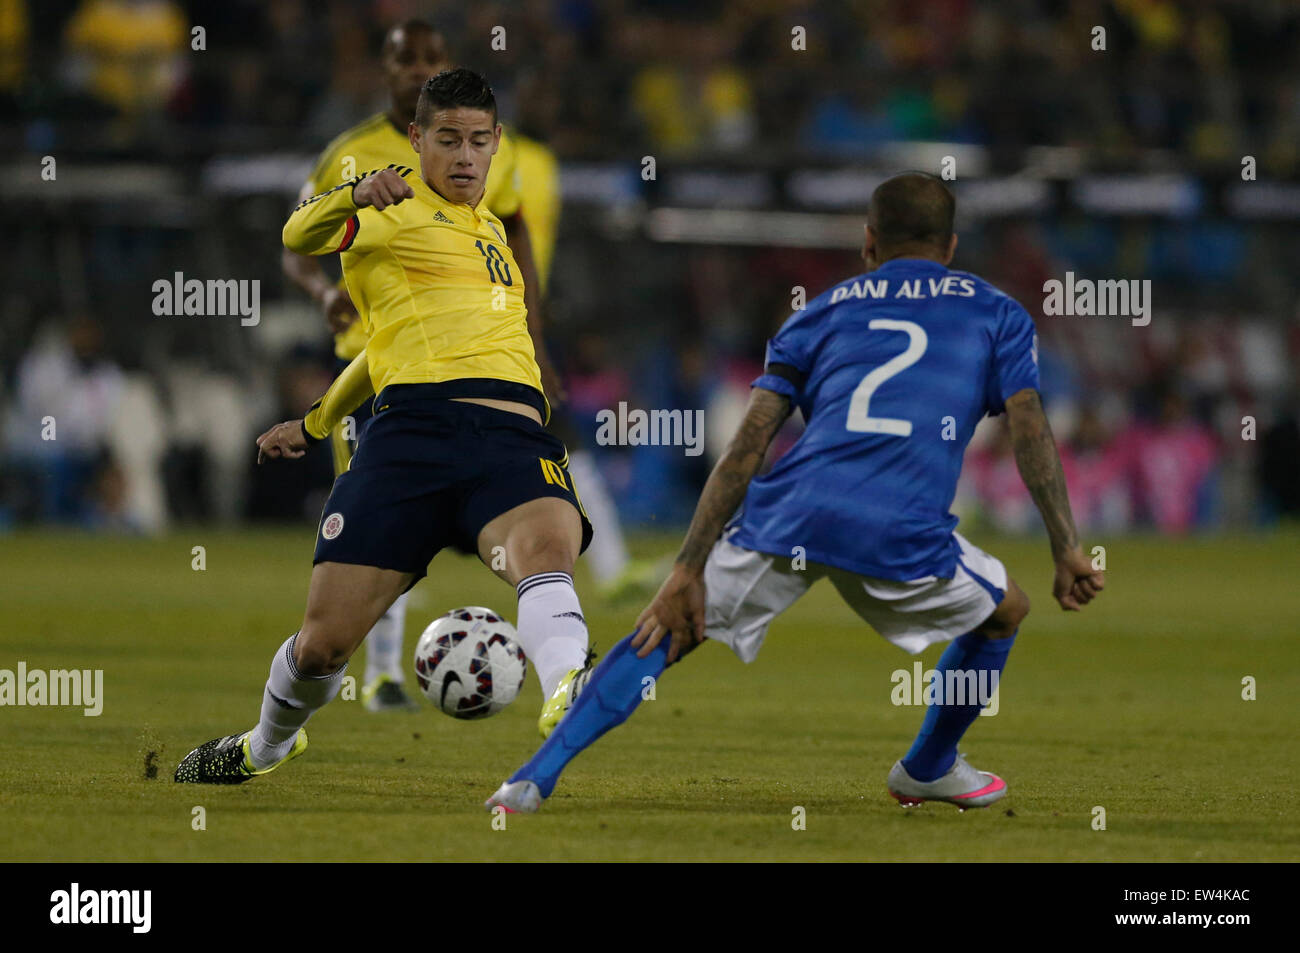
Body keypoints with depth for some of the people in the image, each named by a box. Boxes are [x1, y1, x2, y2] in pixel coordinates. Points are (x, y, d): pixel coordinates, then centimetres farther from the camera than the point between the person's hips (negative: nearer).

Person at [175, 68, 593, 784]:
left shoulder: (490, 229, 30)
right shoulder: (393, 210, 11)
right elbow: (300, 236, -10)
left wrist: (315, 423, 38)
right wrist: (354, 198, -32)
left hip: (514, 436, 4)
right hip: (415, 424, -4)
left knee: (546, 547, -32)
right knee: (325, 641, -4)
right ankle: (266, 747, 28)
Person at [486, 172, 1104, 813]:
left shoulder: (825, 309, 26)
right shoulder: (996, 313, 25)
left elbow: (746, 448, 16)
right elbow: (1031, 429, 9)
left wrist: (688, 569, 12)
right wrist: (1066, 551, 8)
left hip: (787, 514, 2)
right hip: (901, 532, -2)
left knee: (666, 633, 16)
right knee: (1003, 613, 29)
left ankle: (536, 777, 1)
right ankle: (929, 770, 43)